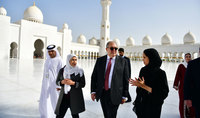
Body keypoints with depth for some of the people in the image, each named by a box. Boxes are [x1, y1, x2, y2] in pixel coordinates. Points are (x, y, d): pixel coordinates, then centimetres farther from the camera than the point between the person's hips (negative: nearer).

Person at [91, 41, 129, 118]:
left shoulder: (122, 61, -4)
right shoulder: (100, 60, 4)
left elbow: (125, 80, -2)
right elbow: (94, 76, 6)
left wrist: (124, 96, -2)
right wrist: (93, 91, 1)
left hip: (114, 94, -3)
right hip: (102, 93, 3)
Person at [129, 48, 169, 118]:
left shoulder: (160, 73, -16)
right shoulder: (143, 70, -1)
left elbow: (163, 93, -19)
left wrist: (144, 86, -25)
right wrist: (138, 84, -17)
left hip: (153, 106, -5)